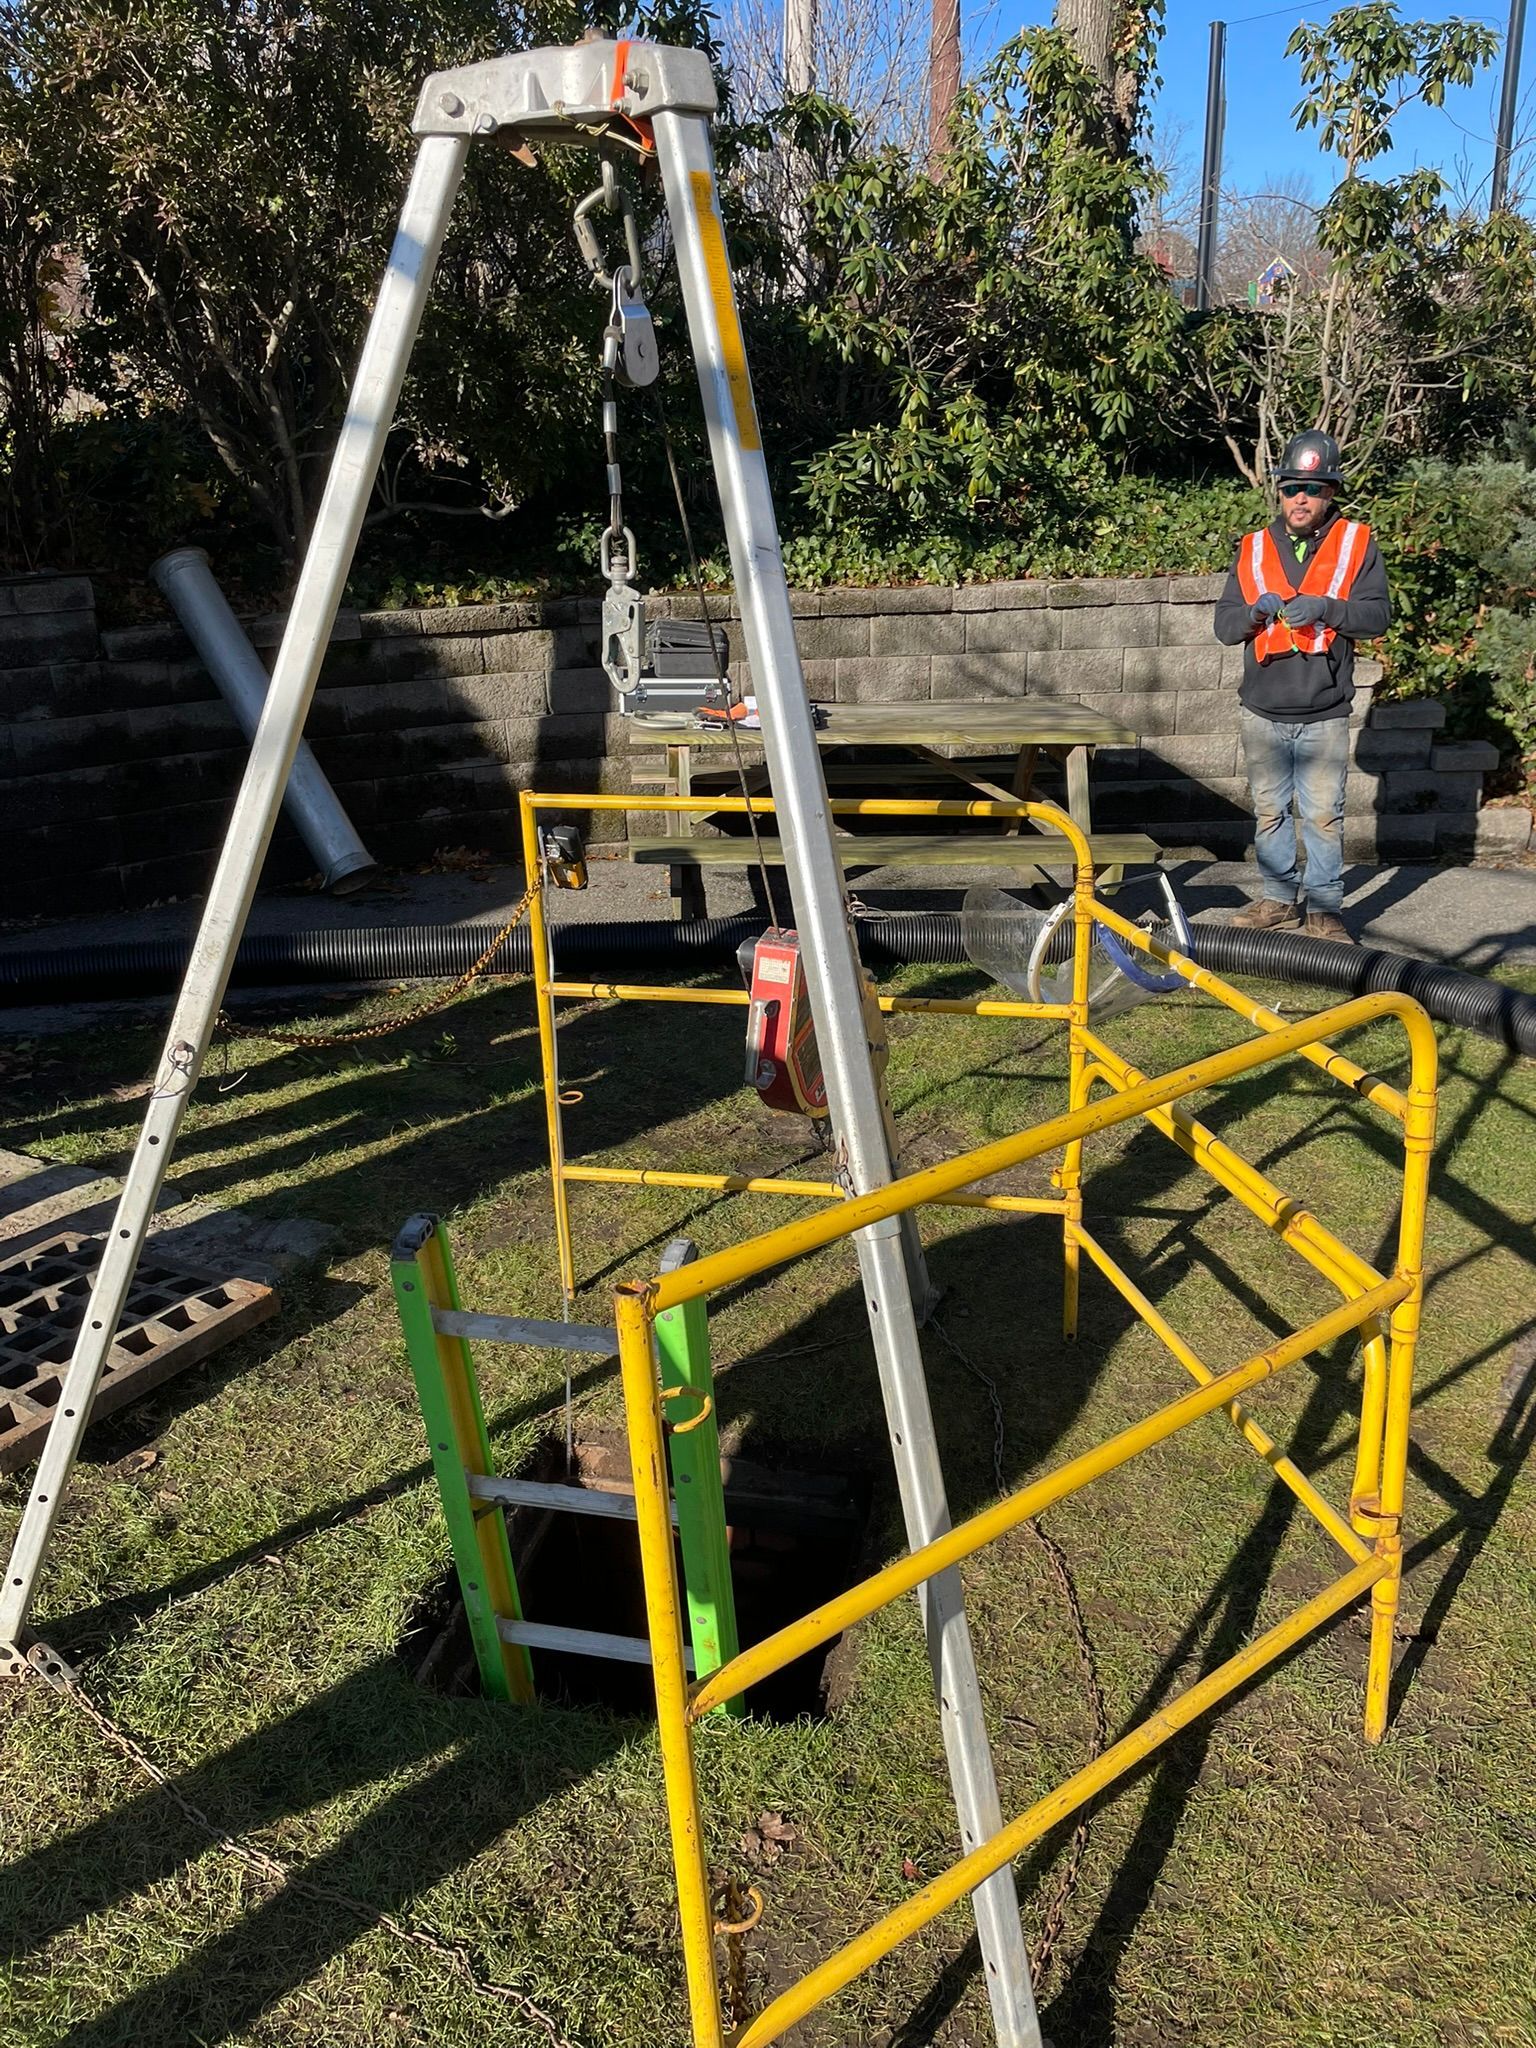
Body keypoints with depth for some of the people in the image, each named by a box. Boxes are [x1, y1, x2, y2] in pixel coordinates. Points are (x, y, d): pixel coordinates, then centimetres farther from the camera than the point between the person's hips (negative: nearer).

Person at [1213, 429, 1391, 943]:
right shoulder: (1254, 548, 9)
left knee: (1323, 814, 0)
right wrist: (1255, 612, -15)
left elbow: (1377, 614, -5)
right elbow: (1224, 626, 6)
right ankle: (1279, 898, 24)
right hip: (1262, 713, 3)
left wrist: (1325, 608, -22)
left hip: (1324, 716, -3)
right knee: (1270, 810, 11)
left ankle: (1324, 908, 11)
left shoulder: (1357, 543, 2)